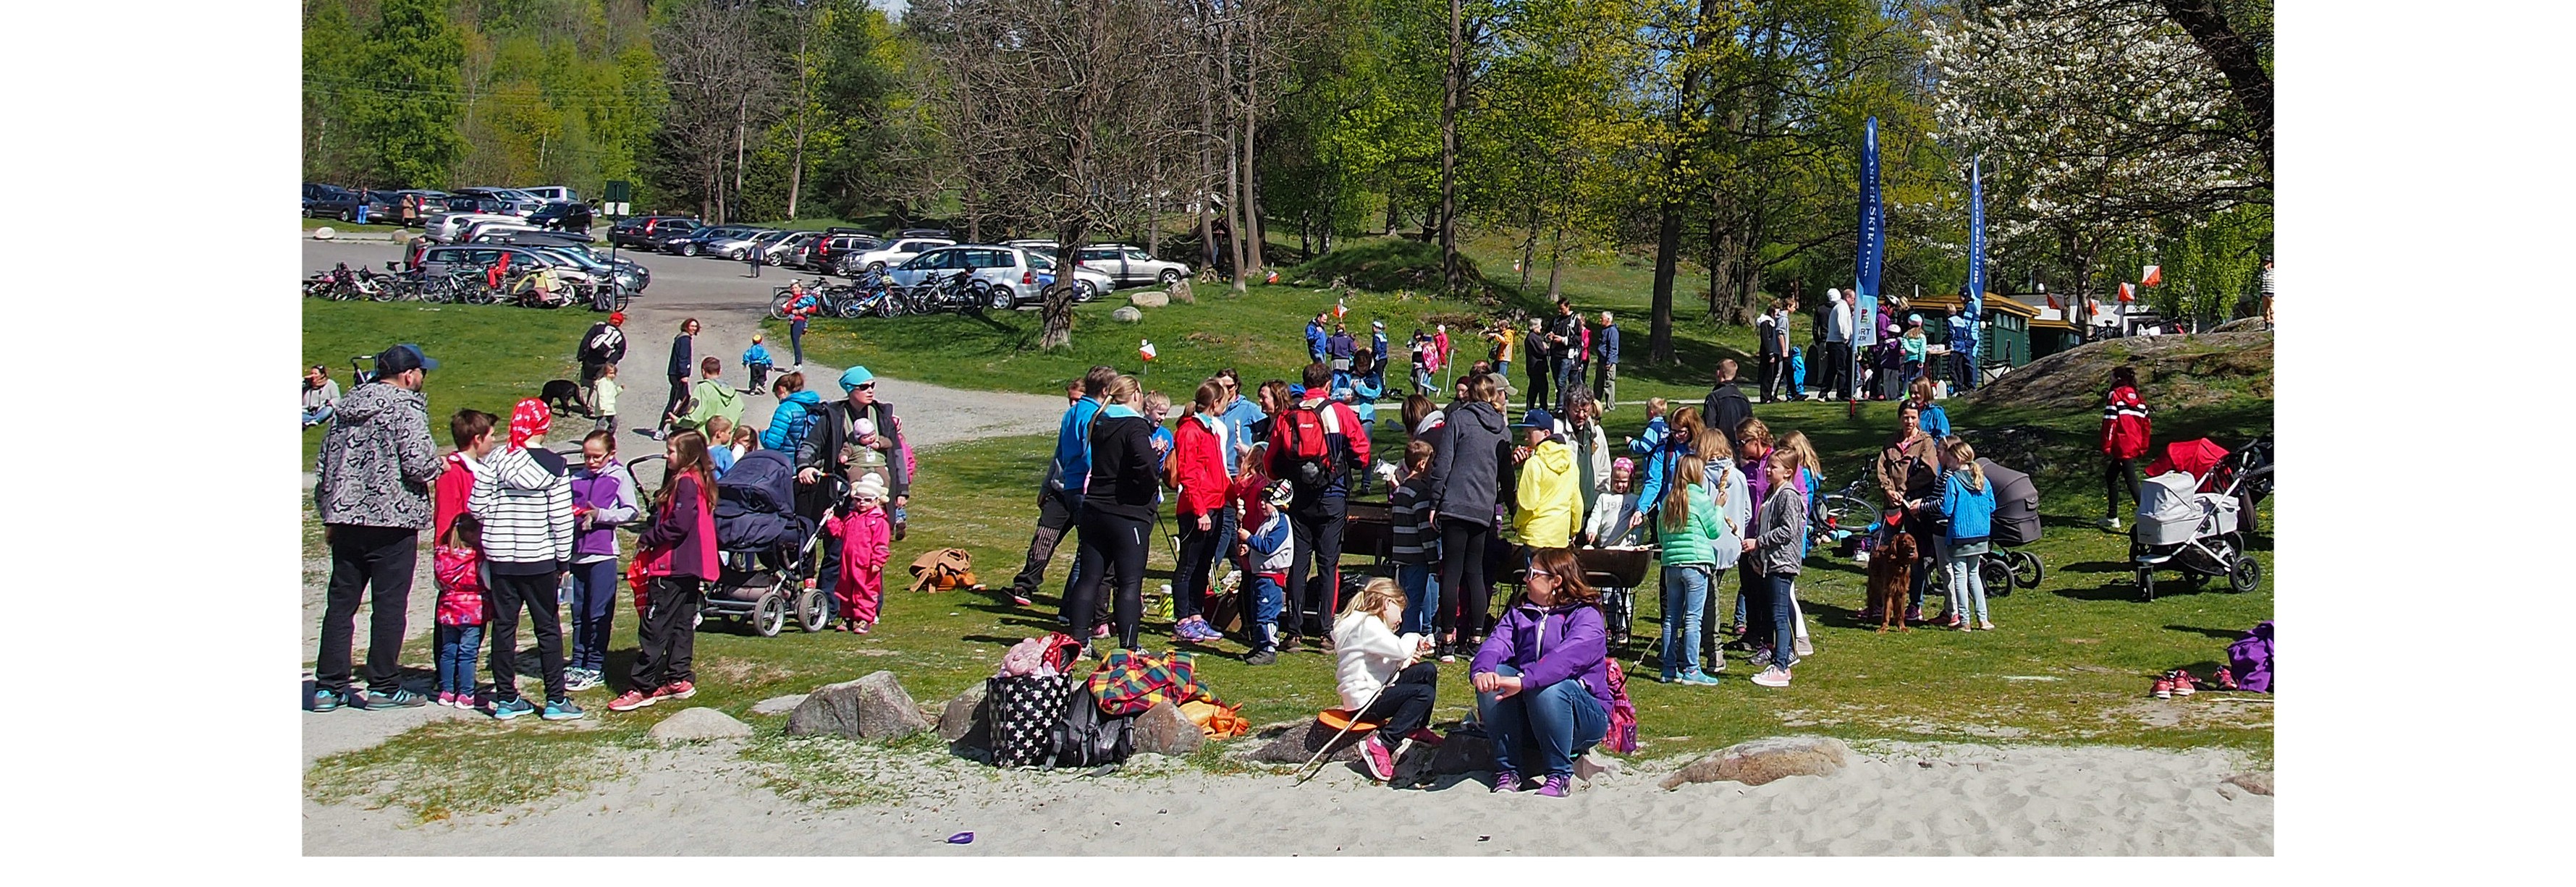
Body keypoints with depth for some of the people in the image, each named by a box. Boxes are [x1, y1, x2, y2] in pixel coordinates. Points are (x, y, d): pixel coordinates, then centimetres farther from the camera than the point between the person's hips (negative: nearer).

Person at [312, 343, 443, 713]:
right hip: (392, 519, -6)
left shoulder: (347, 405, 13)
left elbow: (323, 465, 16)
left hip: (345, 518, 7)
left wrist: (328, 516, 23)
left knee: (339, 602, 10)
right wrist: (437, 465, 3)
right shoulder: (404, 408, -9)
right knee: (389, 604, 0)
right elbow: (419, 464, -19)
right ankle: (384, 688, 3)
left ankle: (328, 687, 11)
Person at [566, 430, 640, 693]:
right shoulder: (576, 479, 11)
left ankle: (595, 668, 6)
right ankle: (578, 663, 19)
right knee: (579, 614, 11)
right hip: (577, 553, 5)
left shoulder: (619, 477, 0)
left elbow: (631, 511, -5)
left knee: (599, 614, 0)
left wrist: (600, 514, -15)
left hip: (603, 553, -4)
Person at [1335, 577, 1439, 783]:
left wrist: (1406, 660, 0)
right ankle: (1379, 745, -23)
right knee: (1425, 693, -21)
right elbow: (1401, 649, -27)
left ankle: (1418, 728, 26)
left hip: (1377, 688, 11)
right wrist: (1413, 637, -6)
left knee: (1428, 670, 11)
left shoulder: (1369, 623, 17)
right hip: (1364, 701, -11)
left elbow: (1388, 663, 19)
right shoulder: (1367, 624, -17)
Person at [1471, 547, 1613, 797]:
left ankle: (1559, 775, -17)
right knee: (1494, 679, -21)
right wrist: (1481, 671, -30)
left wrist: (1524, 681, -44)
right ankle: (1507, 771, -15)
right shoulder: (1519, 612, 13)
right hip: (1526, 726, 5)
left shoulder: (1586, 617, -7)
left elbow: (1567, 657, -28)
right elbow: (1497, 643, -7)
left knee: (1547, 688, -35)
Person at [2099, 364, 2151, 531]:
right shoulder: (2138, 397, 14)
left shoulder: (2116, 395, -7)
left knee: (2132, 483, -9)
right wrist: (2143, 447, 20)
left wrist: (2106, 447, -8)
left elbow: (2110, 422, -11)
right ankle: (2112, 517, 28)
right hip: (2135, 447, 8)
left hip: (2121, 447, -8)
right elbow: (2146, 424, 14)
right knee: (2110, 476, 22)